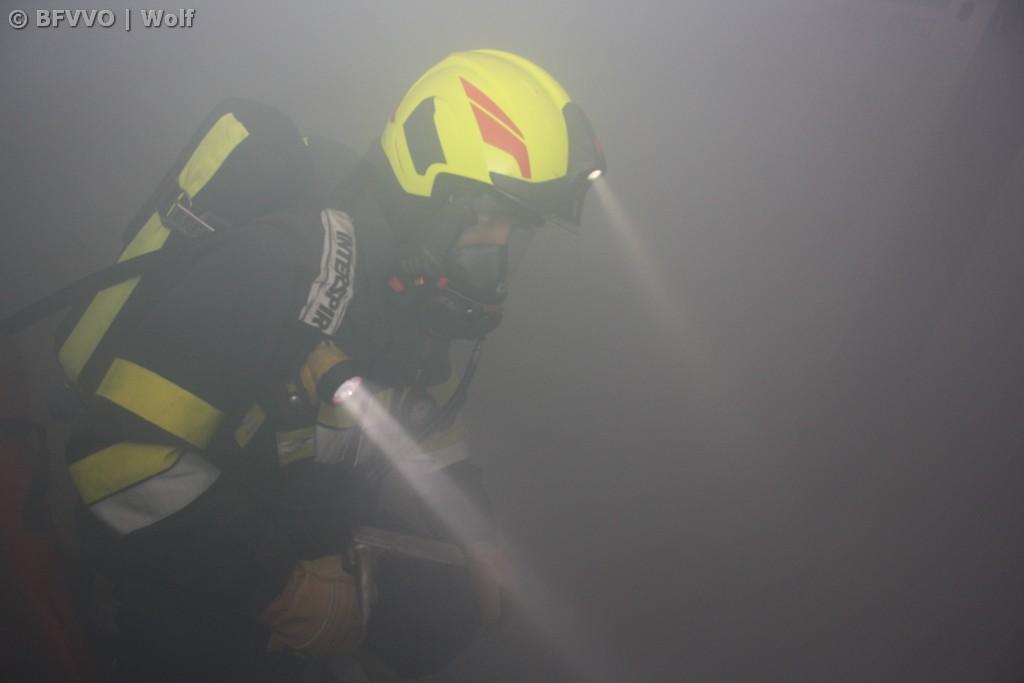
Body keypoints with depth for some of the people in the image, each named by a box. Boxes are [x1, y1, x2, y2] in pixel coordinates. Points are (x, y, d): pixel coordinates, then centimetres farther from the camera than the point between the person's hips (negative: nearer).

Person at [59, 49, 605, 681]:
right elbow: (123, 453, -32)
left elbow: (433, 456, 6)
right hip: (178, 569, -6)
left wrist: (478, 550, -9)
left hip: (280, 531, 7)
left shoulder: (421, 288, -5)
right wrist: (278, 586, -25)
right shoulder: (287, 260, -31)